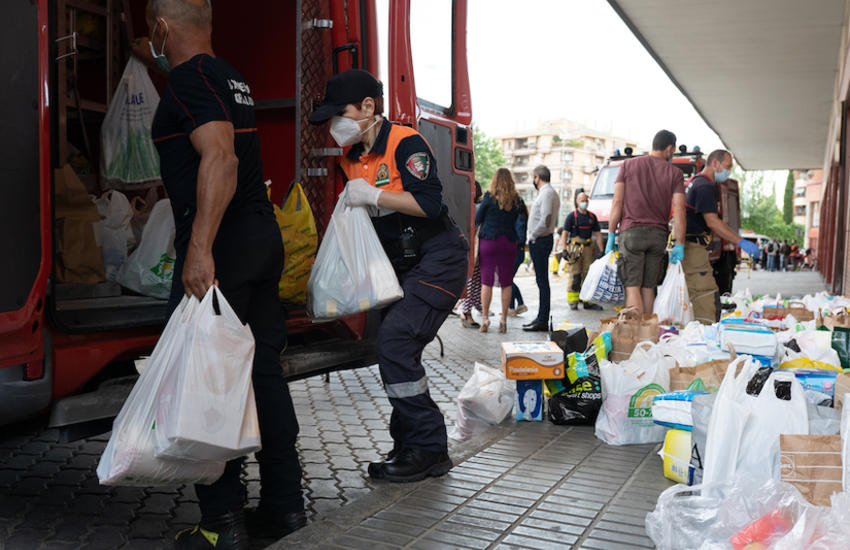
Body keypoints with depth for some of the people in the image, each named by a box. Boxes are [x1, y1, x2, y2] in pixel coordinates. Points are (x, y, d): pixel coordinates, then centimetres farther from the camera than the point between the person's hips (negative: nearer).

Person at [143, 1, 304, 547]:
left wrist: (200, 247, -30)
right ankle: (284, 502, 20)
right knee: (263, 369, 11)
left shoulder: (190, 78, -9)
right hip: (264, 237, 9)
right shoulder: (232, 78, 19)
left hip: (220, 248, -9)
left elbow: (220, 158, -24)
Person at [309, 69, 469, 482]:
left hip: (437, 259, -9)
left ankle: (428, 451, -10)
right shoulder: (351, 159, 11)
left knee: (396, 340, -20)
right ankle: (409, 443, 22)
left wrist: (372, 195, -23)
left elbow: (429, 203, -24)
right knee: (396, 350, 8)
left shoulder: (405, 143, -14)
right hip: (400, 263, 9)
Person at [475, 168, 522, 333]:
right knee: (506, 283, 6)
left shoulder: (489, 197, -6)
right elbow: (515, 220, 11)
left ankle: (485, 318, 2)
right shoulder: (516, 200, 2)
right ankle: (503, 320, 7)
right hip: (509, 242, 2)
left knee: (486, 281, 2)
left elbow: (477, 219, 1)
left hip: (488, 240, -2)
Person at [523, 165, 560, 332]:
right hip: (540, 241, 11)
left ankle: (542, 321, -5)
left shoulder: (546, 193, -14)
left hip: (539, 241, -11)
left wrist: (532, 235, -11)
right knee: (541, 280, 12)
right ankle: (541, 318, 18)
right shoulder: (550, 193, 19)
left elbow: (545, 221, -24)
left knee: (542, 281, -8)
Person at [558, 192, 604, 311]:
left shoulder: (592, 216, 14)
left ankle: (587, 302, 10)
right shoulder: (572, 216, 2)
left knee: (588, 276, 4)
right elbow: (564, 233, -4)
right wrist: (564, 249, -14)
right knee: (575, 276, -6)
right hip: (574, 248, -4)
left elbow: (598, 234, 16)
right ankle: (573, 302, -1)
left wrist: (601, 250, 8)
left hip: (588, 248, 4)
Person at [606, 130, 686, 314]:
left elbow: (617, 202, 1)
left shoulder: (629, 164, 7)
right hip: (658, 234, 2)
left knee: (632, 287, -7)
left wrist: (611, 235, 4)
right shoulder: (675, 173, 7)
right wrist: (679, 245, 1)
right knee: (648, 288, 9)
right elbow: (679, 210, 0)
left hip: (631, 231, -2)